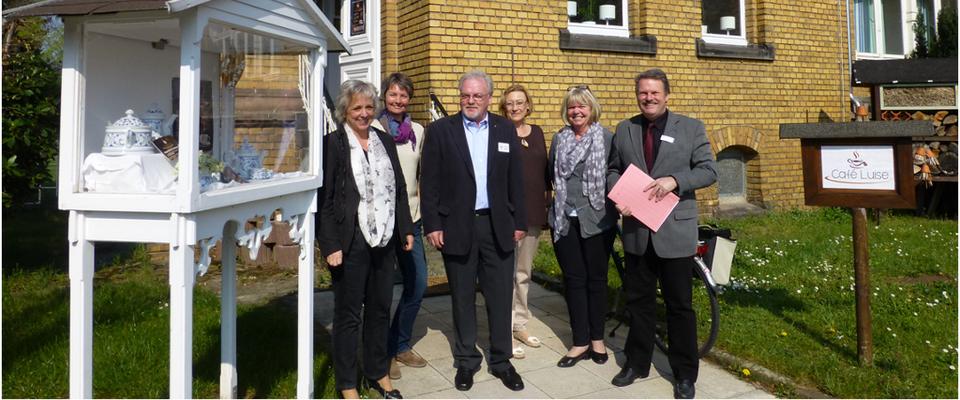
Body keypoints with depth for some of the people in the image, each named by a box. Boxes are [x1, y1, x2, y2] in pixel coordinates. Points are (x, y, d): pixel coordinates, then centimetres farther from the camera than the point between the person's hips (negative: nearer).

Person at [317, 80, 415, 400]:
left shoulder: (385, 141, 11)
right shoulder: (332, 144, -6)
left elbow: (399, 189, 16)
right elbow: (324, 199, -8)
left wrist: (406, 229, 10)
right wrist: (331, 245, -13)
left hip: (385, 240, 5)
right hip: (351, 241, -5)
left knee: (380, 309, 15)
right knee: (348, 314, 7)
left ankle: (379, 373, 32)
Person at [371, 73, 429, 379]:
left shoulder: (417, 130, 10)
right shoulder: (373, 130, -5)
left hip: (411, 217, 5)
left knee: (418, 284, 8)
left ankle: (400, 345, 27)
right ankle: (384, 353, 19)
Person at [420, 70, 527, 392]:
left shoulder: (506, 129, 7)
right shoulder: (440, 130, 1)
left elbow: (515, 180, 7)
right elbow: (429, 182, -1)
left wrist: (519, 222, 5)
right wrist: (432, 225, -6)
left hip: (498, 226, 2)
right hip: (457, 226, -1)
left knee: (501, 296, 6)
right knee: (462, 298, 9)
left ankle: (501, 361, 21)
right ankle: (466, 360, 24)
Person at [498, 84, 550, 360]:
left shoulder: (536, 133, 12)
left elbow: (544, 170, 16)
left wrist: (546, 203, 12)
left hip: (533, 213, 6)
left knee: (524, 272, 15)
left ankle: (520, 325, 28)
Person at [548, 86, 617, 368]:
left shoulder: (609, 139, -1)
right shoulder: (559, 139, 9)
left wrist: (616, 207, -7)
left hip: (597, 220, -3)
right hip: (564, 220, 3)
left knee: (596, 278, 7)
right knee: (573, 280, 7)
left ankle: (597, 339, 22)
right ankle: (581, 342, 16)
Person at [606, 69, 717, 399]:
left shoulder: (691, 127, 1)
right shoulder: (624, 129, 9)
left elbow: (708, 170, -4)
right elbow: (613, 169, 12)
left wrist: (674, 180, -20)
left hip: (675, 231, -3)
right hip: (636, 230, 3)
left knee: (680, 305, 6)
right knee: (638, 300, 14)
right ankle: (637, 362, 29)